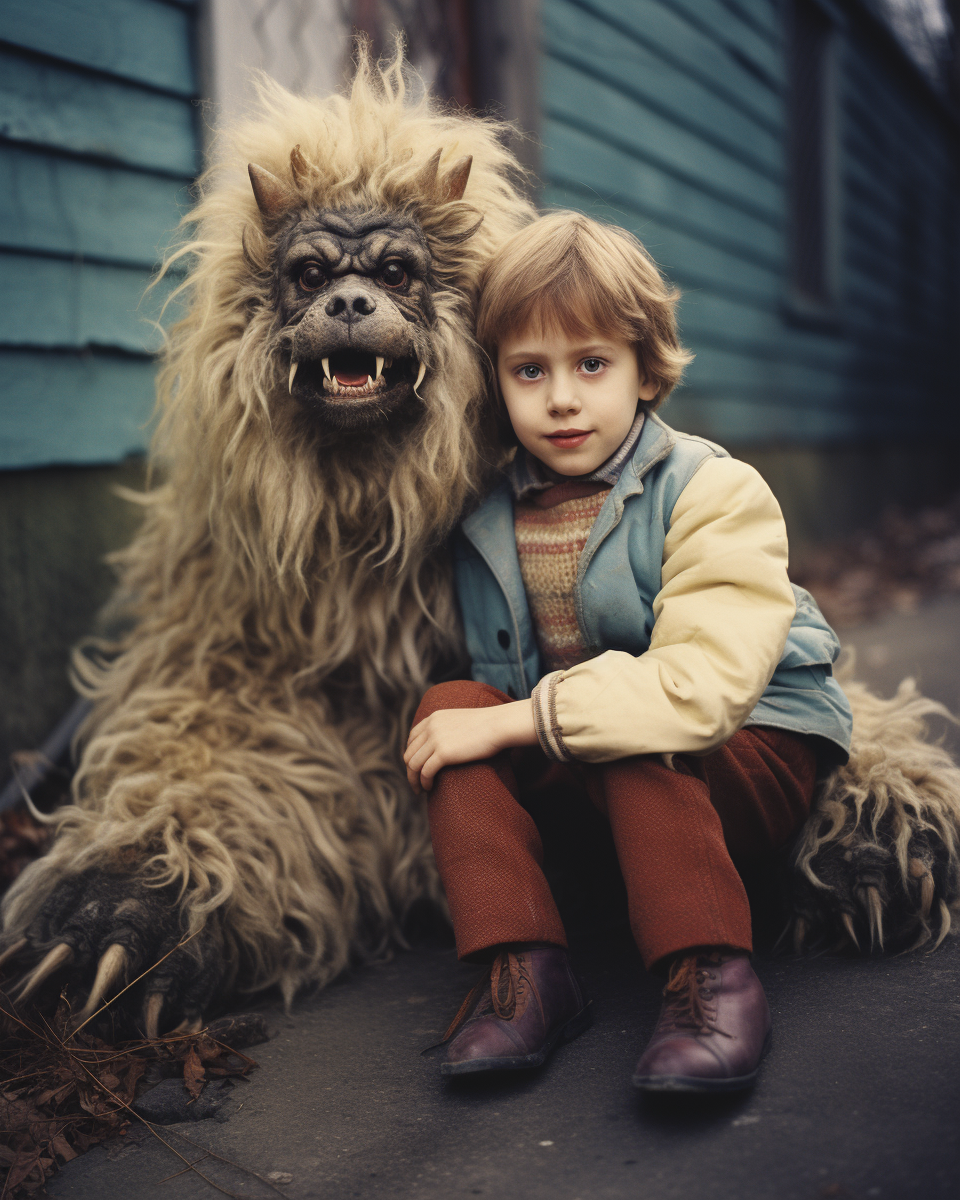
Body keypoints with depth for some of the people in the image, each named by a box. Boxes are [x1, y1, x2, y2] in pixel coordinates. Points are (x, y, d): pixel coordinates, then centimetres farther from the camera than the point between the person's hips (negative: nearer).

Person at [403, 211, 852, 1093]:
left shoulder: (715, 492, -17)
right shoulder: (485, 518, 0)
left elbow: (700, 688, -31)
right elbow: (499, 686, 11)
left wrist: (514, 721, -30)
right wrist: (470, 719, -12)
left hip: (755, 755, -5)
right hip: (568, 767, 5)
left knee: (630, 744, -35)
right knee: (445, 705, -17)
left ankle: (713, 976, -23)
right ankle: (523, 968, -22)